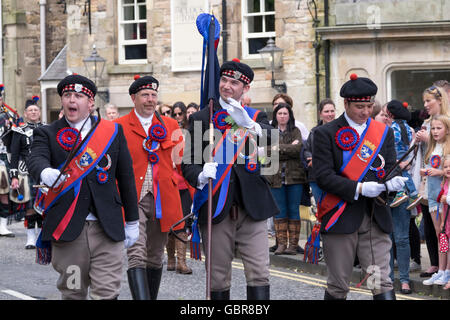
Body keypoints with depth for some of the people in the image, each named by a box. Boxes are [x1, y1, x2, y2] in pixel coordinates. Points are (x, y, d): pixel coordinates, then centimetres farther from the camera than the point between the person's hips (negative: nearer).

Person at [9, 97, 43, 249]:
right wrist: (14, 176, -6)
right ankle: (31, 238, 1)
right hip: (27, 172, -2)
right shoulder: (19, 131, 4)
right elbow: (14, 155, 2)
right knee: (29, 206, -5)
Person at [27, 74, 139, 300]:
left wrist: (131, 221, 13)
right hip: (67, 228, 0)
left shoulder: (113, 131, 10)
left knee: (107, 294, -5)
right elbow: (36, 160, -15)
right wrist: (46, 173, -39)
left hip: (107, 230, 0)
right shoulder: (47, 134, 6)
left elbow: (126, 177, 13)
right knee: (72, 293, 8)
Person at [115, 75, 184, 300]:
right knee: (137, 255, -16)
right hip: (132, 199, -3)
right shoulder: (119, 127, 2)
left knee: (155, 257, 13)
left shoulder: (170, 125, 11)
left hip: (162, 200, 3)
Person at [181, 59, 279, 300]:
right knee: (218, 279, 4)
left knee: (259, 275, -7)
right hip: (216, 209, -1)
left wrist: (249, 125, -26)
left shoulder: (256, 117, 12)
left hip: (251, 207, 1)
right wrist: (200, 177, -21)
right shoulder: (200, 119, 8)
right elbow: (188, 162, 1)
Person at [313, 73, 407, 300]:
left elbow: (390, 168, 8)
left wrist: (392, 182, -17)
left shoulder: (384, 132, 12)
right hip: (340, 219, -2)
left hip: (376, 219, 3)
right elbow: (323, 176, -9)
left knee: (382, 283, -6)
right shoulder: (326, 134, 0)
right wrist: (359, 189, -19)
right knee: (338, 286, 4)